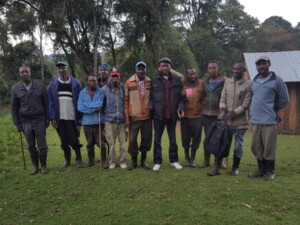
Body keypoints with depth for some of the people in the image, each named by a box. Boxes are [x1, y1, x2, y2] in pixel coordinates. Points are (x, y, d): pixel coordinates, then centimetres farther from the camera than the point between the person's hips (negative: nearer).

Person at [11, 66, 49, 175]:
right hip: (25, 122, 1)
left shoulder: (40, 86, 0)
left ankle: (44, 166, 19)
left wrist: (47, 119, 1)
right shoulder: (15, 88, 2)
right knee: (31, 146, 9)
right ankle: (35, 166, 23)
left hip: (39, 121, -1)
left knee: (42, 145, 3)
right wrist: (17, 123, 3)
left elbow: (46, 103, 4)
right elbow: (14, 107, 6)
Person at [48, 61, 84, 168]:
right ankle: (67, 160, 25)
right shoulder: (53, 83, 5)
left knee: (74, 140, 2)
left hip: (72, 117, -2)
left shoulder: (75, 83, -1)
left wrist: (80, 116, -7)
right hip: (59, 118, 2)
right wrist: (52, 118, -4)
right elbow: (51, 102, 3)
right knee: (64, 141, 11)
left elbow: (80, 100, -2)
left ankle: (79, 160, 17)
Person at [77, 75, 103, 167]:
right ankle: (91, 161, 27)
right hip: (87, 122, 3)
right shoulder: (82, 93, 4)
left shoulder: (100, 91, -2)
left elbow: (100, 104, -17)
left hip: (98, 121, -3)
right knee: (90, 143, 14)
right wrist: (94, 109, -11)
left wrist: (87, 105, -8)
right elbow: (80, 107, -7)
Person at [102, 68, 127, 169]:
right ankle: (112, 161, 20)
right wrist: (105, 113, 8)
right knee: (111, 143, 5)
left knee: (123, 142, 4)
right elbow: (102, 103, 10)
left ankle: (122, 161, 18)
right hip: (110, 120, 0)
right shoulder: (105, 89, 1)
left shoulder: (123, 88, 1)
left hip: (122, 120, 1)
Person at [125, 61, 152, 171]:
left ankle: (143, 161, 24)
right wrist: (127, 116, -2)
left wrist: (151, 105, -5)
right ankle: (134, 161, 20)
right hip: (133, 117, -1)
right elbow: (126, 100, 1)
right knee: (132, 139, 3)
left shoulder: (150, 82, 3)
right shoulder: (129, 82, -1)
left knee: (146, 139, 8)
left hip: (147, 117, 2)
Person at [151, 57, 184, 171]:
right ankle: (157, 162, 18)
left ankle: (174, 160, 27)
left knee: (173, 138, 14)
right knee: (157, 139, 7)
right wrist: (151, 106, -15)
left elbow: (180, 96, 3)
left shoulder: (176, 79, 3)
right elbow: (151, 95, -2)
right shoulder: (154, 79, -2)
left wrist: (180, 108, -10)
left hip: (172, 114, 2)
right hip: (158, 114, -1)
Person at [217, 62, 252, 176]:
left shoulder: (248, 84, -6)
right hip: (226, 120, 4)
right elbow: (223, 99, 7)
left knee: (238, 145, 7)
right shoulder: (227, 81, 8)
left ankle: (235, 168, 23)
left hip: (239, 121, -3)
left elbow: (245, 105, -10)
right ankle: (217, 168, 15)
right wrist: (222, 111, -11)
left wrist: (230, 114, -15)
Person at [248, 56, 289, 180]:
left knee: (269, 148, 2)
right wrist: (254, 112, 13)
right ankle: (261, 170, 26)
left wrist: (272, 109, 6)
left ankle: (270, 171, 18)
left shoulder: (277, 80, -3)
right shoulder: (254, 81, 11)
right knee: (256, 147, 11)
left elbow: (284, 100, 2)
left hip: (269, 121, -5)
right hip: (255, 121, 5)